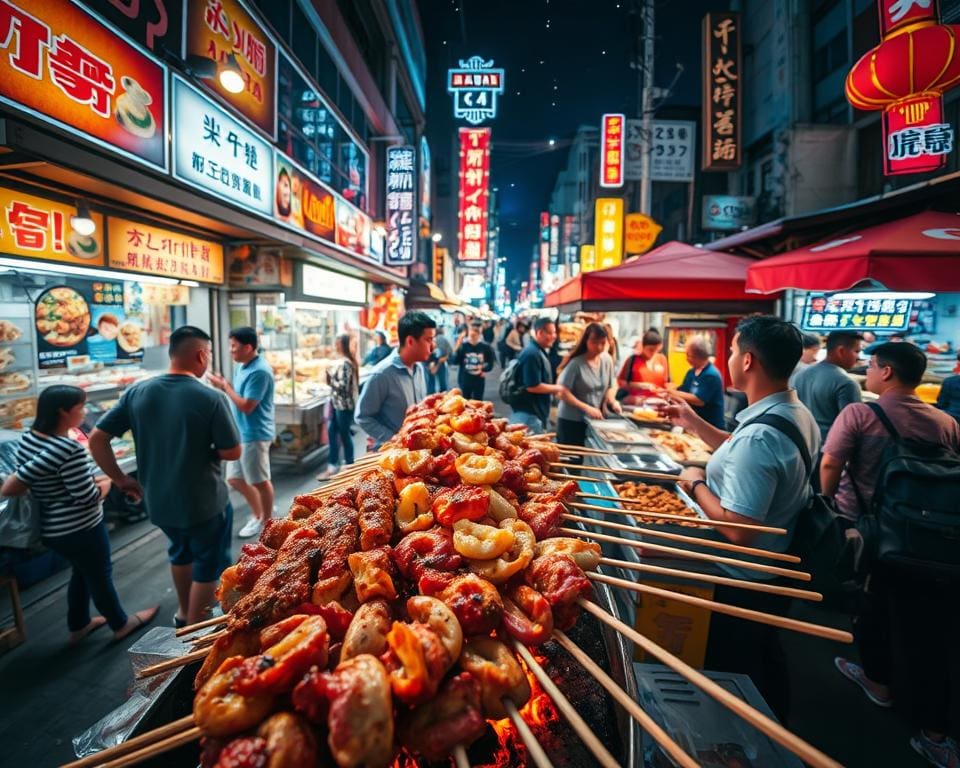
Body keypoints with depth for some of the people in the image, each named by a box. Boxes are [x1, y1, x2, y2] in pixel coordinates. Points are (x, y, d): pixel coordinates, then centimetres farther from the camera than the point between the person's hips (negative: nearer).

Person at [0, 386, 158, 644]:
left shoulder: (27, 439, -2)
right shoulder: (68, 449, -30)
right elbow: (89, 497, -25)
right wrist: (108, 482, -4)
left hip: (51, 528, 8)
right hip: (80, 529, -8)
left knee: (82, 572, 27)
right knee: (100, 575, 13)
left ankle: (78, 626, 44)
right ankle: (121, 624, 33)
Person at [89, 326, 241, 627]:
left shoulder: (137, 392, -5)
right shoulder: (211, 397, -21)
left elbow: (96, 439, -1)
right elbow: (233, 452, -16)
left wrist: (120, 479, 7)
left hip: (158, 500, 6)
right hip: (204, 501, -6)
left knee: (181, 551, 30)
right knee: (208, 564, 15)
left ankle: (184, 613, 48)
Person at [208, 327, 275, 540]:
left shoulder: (259, 371, -22)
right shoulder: (241, 366, 9)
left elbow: (247, 406, -22)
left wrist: (224, 386, -14)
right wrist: (224, 385, 0)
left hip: (254, 435, -10)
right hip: (240, 433, 10)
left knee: (260, 481, 6)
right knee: (235, 479, 17)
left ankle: (266, 520, 24)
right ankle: (258, 513, 34)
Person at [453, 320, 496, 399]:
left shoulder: (485, 347, -4)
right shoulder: (463, 345, -8)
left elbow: (490, 364, 6)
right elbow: (455, 362, -13)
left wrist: (483, 368, -12)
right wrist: (457, 348, -22)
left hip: (479, 381, 1)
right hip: (464, 380, -1)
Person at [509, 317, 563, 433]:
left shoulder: (539, 351, 13)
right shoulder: (532, 354, -20)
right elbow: (532, 386, -24)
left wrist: (554, 389, 9)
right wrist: (557, 388, -13)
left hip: (537, 412, 11)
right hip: (528, 414, -11)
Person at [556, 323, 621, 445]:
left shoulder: (607, 360, 0)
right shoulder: (575, 363, -18)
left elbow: (610, 386, 12)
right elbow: (563, 393, -18)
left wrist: (611, 400, -9)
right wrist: (587, 408, -22)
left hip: (594, 420, 5)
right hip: (570, 421, -5)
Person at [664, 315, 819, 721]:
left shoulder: (759, 436, -33)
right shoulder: (798, 414, -1)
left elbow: (738, 529, -33)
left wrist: (696, 483, -18)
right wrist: (694, 422, 11)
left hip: (743, 584, -10)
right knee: (767, 663, 29)